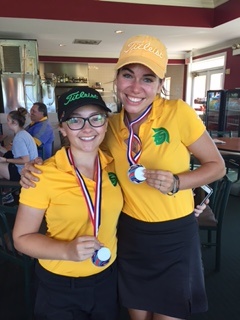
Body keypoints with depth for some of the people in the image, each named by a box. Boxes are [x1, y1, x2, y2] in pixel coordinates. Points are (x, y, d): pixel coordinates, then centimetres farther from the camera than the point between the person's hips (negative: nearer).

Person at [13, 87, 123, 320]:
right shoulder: (43, 176, -21)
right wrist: (67, 251, -28)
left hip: (108, 276, 4)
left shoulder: (113, 166, -7)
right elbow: (22, 238, -14)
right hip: (59, 286, -4)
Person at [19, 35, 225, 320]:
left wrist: (176, 183, -24)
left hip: (175, 235, -3)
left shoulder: (178, 113, -16)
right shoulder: (111, 126, -5)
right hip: (130, 234, 3)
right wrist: (37, 167, -10)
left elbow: (216, 166, -7)